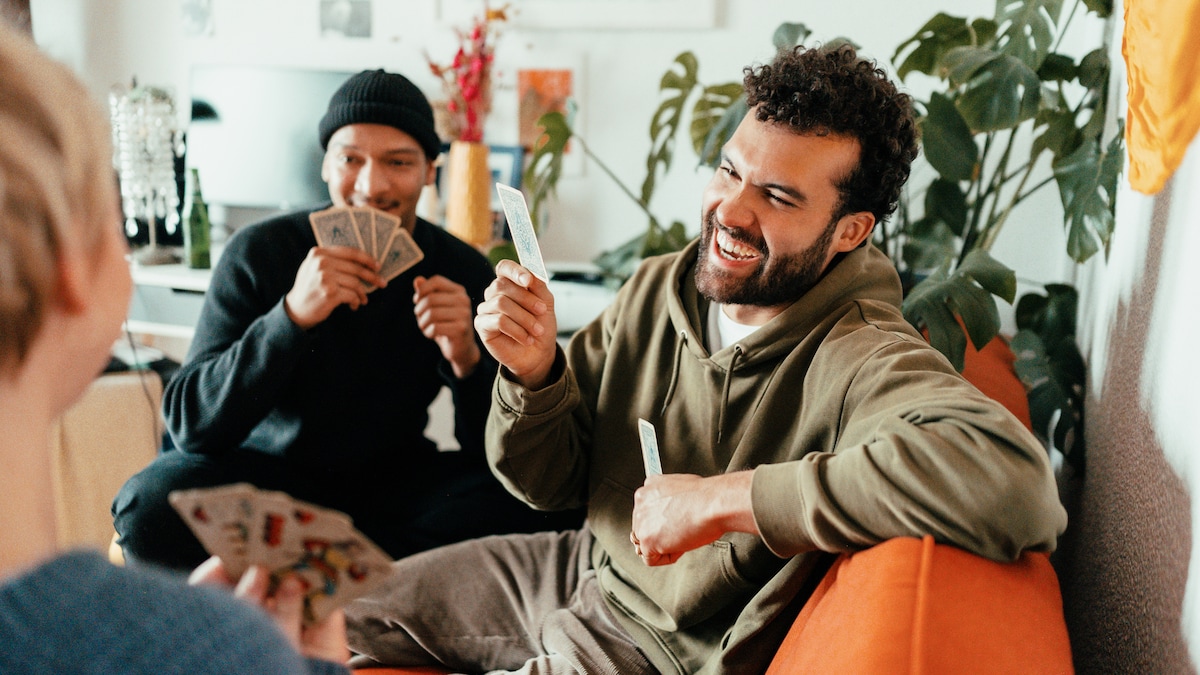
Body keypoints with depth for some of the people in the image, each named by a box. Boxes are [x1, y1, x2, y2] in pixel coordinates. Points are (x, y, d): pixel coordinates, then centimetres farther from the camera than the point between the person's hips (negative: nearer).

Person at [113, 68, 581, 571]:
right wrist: (292, 315, -34)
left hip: (396, 479, 2)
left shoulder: (464, 272, -8)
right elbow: (190, 424, -20)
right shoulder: (259, 252, -12)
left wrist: (467, 361, -30)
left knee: (548, 501, -24)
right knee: (150, 504, -31)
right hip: (270, 470, -2)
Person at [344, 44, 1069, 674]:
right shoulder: (653, 290, -8)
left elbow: (1019, 484, -50)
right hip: (585, 572, 7)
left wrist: (719, 498, -39)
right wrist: (535, 372, -23)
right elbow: (550, 481, 0)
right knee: (346, 613, 18)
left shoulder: (859, 360, -29)